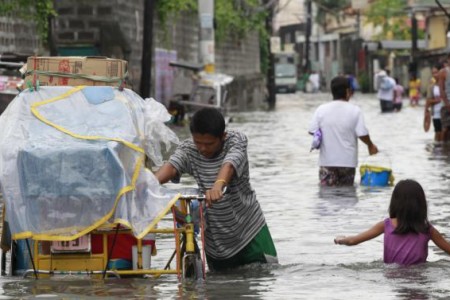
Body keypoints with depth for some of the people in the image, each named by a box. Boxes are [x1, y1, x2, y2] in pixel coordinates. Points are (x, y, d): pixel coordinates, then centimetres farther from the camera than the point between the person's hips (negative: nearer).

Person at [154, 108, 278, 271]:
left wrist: (218, 185, -60)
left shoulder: (236, 140, -16)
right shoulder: (188, 149, -9)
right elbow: (171, 166, -29)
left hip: (250, 230, -2)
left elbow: (229, 164, -37)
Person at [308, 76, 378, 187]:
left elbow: (312, 131, -2)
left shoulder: (321, 110, -4)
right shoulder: (355, 110, -8)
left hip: (327, 161, 0)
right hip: (348, 161, 0)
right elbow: (362, 134, -10)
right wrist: (370, 145, 10)